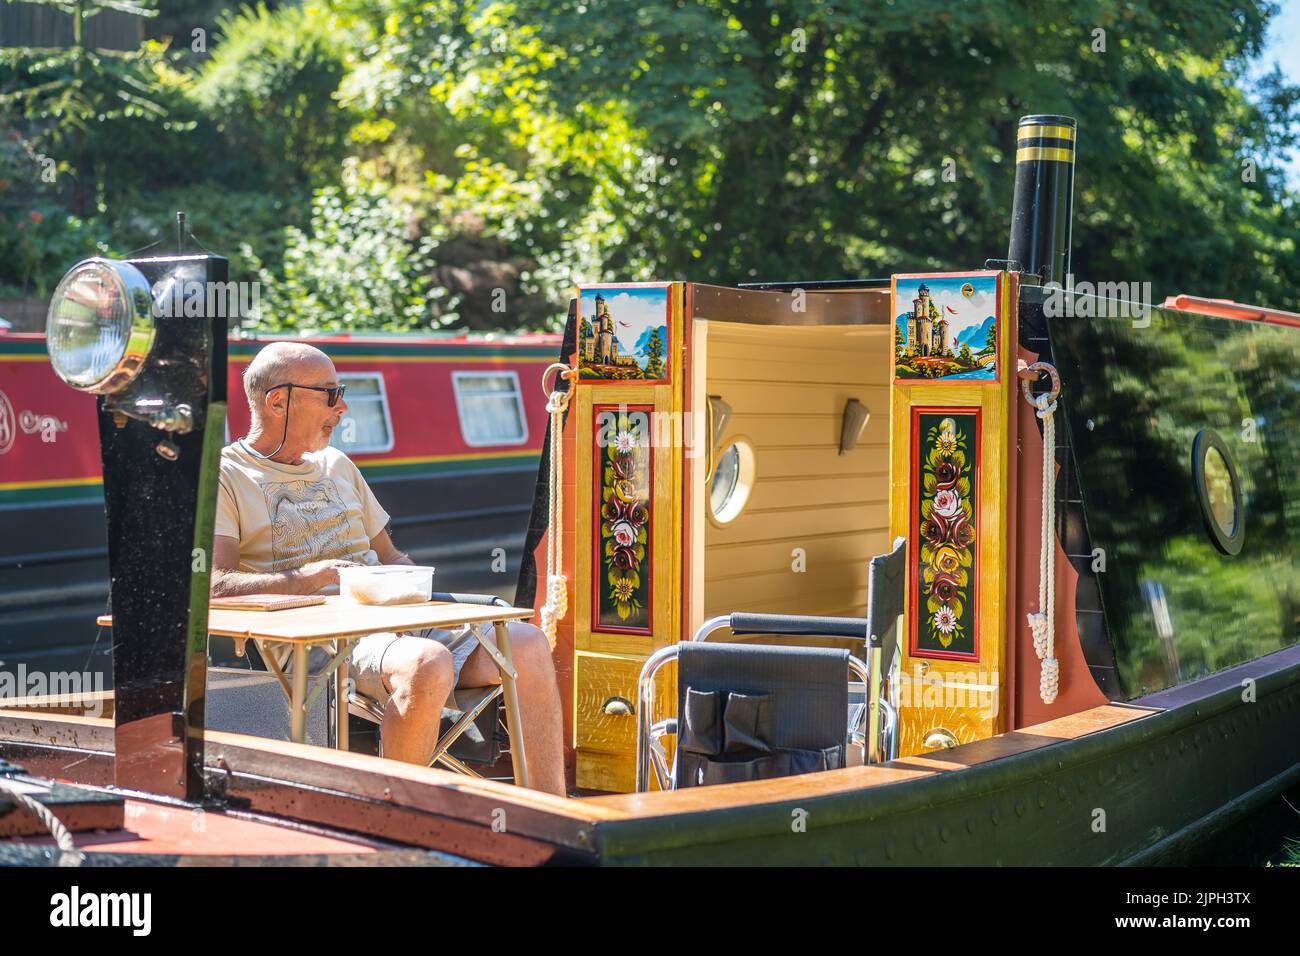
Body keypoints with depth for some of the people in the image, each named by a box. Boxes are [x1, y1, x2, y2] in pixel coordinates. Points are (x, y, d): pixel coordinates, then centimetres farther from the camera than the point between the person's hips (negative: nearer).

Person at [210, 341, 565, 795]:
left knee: (528, 644, -14)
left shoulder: (337, 465, 26)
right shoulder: (225, 476, 3)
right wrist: (302, 579, -24)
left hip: (391, 617, 7)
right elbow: (212, 585, -12)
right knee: (428, 664, -38)